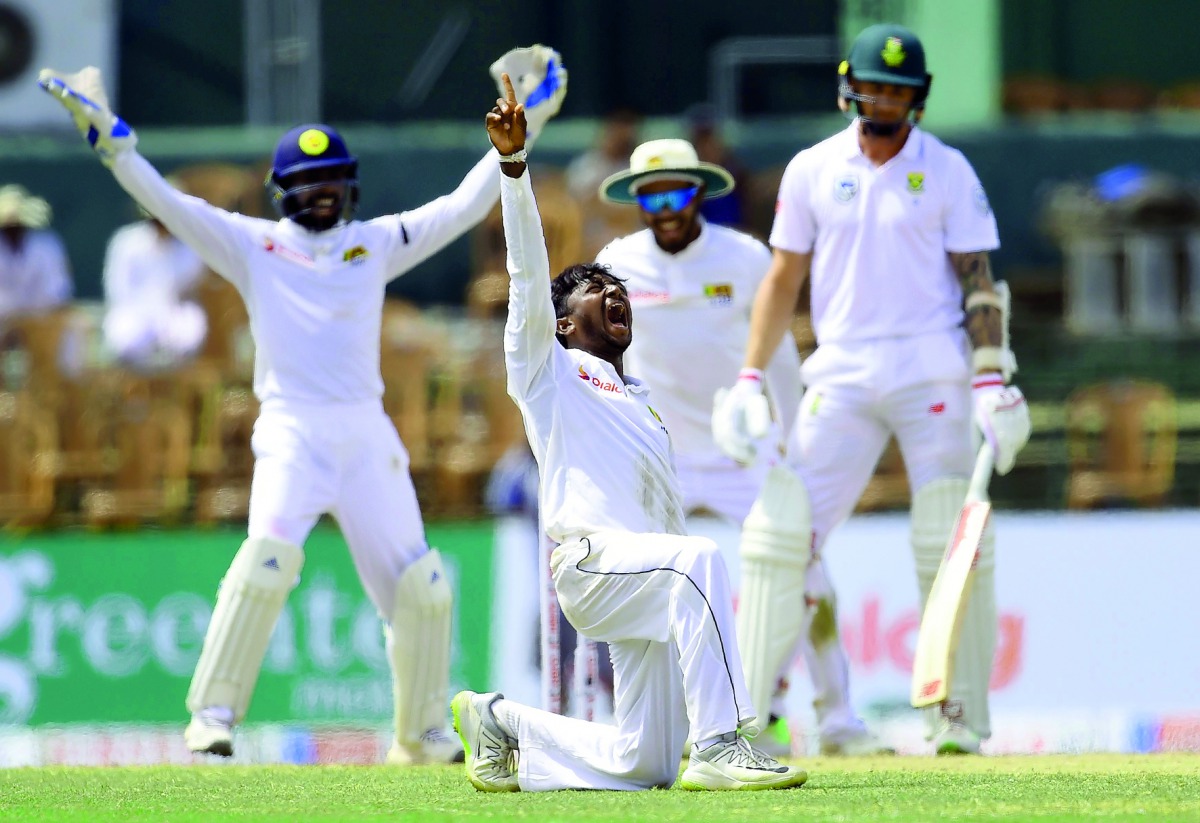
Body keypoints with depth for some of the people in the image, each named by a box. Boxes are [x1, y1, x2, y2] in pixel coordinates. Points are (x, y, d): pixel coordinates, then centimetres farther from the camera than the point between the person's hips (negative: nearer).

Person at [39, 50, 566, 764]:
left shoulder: (377, 244, 14)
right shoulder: (253, 245, 8)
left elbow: (467, 203, 14)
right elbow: (165, 201, 0)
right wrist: (107, 135, -11)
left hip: (368, 436, 3)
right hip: (292, 432, -3)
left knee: (421, 586, -2)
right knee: (270, 552, -27)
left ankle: (422, 733, 15)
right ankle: (213, 714, -22)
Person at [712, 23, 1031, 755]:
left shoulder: (947, 171, 3)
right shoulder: (813, 171, 9)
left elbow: (977, 280, 0)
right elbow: (784, 279, 11)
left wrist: (993, 380, -11)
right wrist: (750, 380, 3)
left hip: (933, 373, -2)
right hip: (842, 378, 2)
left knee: (954, 550, -7)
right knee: (783, 532, -6)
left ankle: (962, 715, 1)